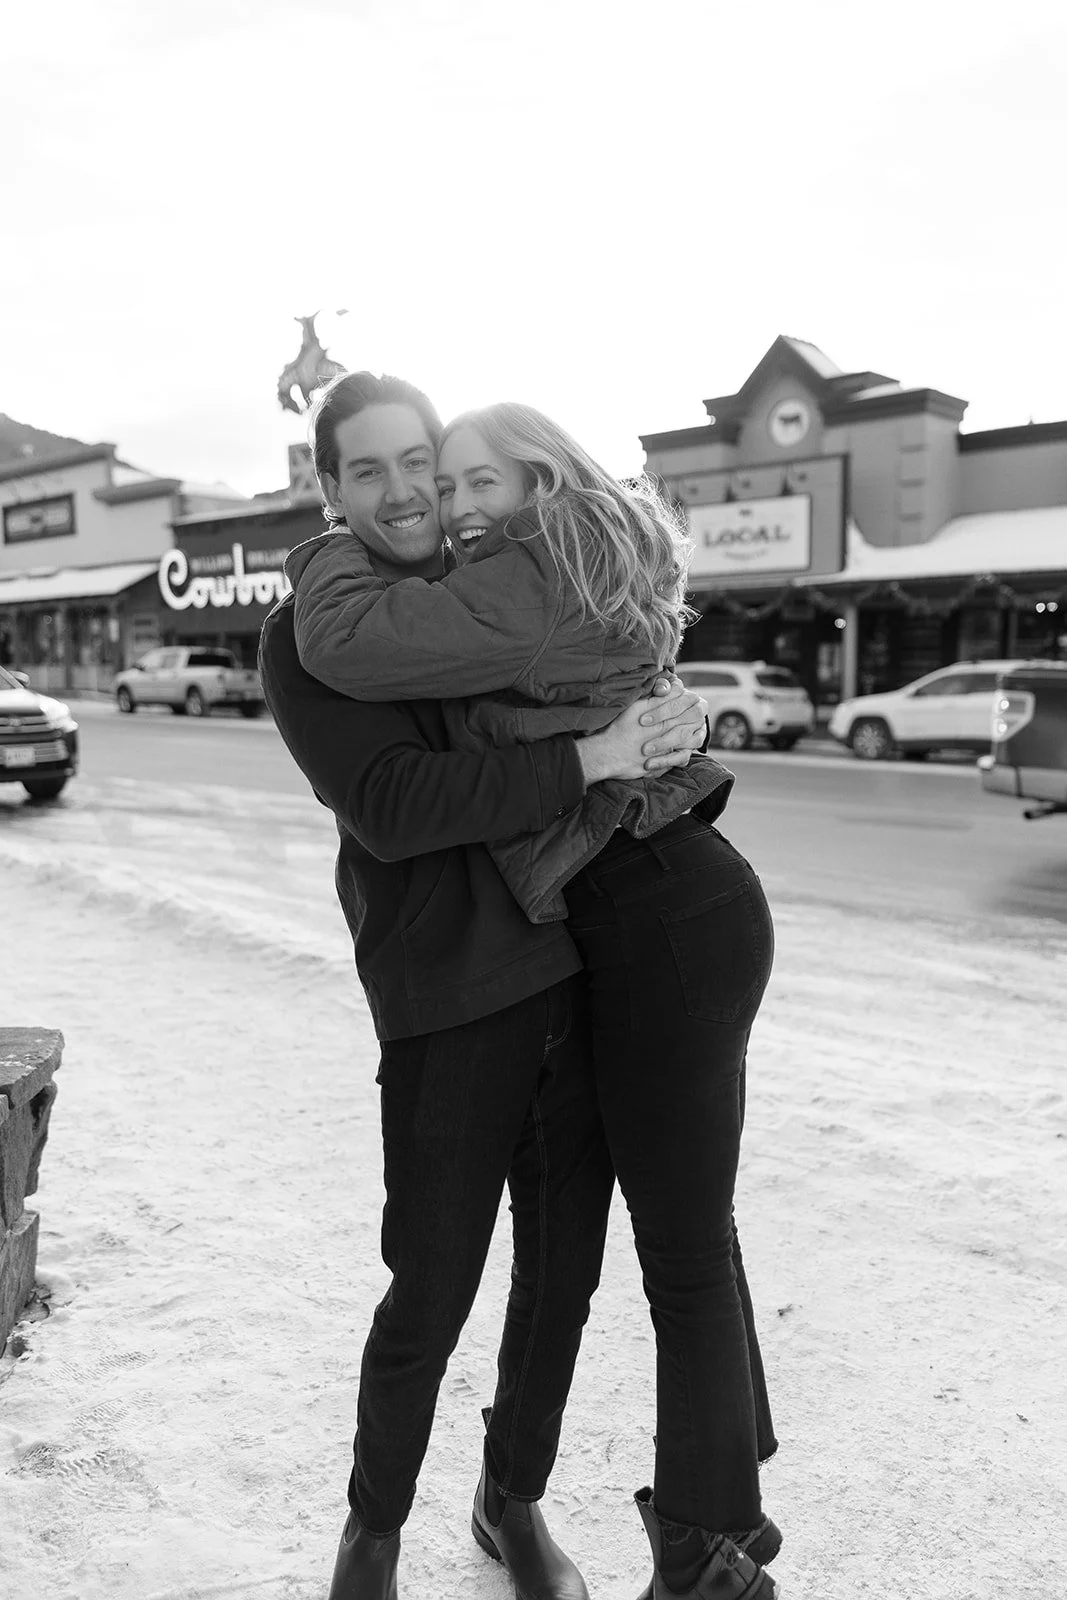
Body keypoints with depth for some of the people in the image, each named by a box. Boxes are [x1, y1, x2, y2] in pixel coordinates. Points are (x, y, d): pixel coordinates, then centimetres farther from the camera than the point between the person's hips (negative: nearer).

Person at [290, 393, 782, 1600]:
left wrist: (335, 534, -4)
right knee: (692, 1225, 20)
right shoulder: (579, 579, 17)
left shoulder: (528, 583, -13)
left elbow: (346, 647, -22)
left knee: (682, 1257, 1)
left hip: (665, 928, -11)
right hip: (683, 911, 11)